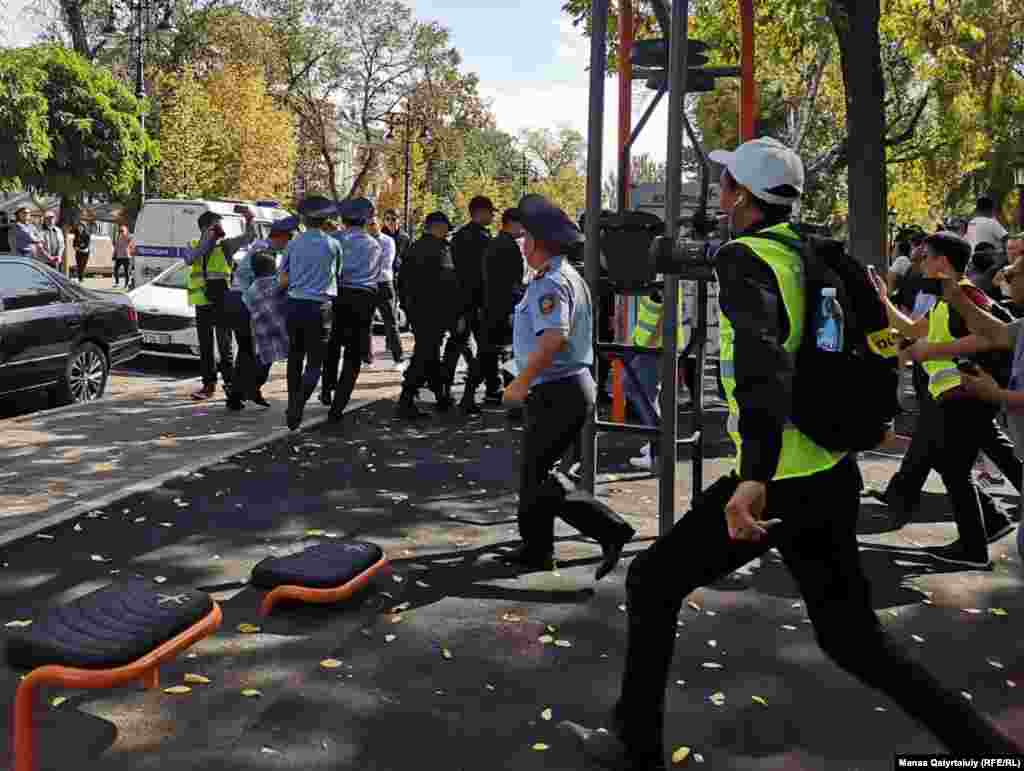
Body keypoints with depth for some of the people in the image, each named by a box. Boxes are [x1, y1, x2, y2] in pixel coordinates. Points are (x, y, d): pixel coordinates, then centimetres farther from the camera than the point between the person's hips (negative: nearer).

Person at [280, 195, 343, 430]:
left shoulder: (294, 244, 3)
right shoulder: (333, 245, -1)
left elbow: (283, 280, 5)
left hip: (294, 305, 3)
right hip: (319, 307, -3)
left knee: (295, 358, 17)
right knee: (314, 362, 1)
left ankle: (292, 405, 23)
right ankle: (299, 405, -16)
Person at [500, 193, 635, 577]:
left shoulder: (549, 283, -18)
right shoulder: (570, 276, 15)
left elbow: (555, 337, -32)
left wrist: (522, 383, -23)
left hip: (556, 393, -10)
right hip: (576, 384, 10)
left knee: (538, 478, -4)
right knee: (534, 470, 17)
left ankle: (612, 531, -4)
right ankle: (536, 549, 26)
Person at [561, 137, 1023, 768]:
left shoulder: (745, 257, -13)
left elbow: (763, 358, -31)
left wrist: (756, 474, -43)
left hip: (779, 482, -8)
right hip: (834, 474, 8)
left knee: (652, 583, 9)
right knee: (852, 637, 19)